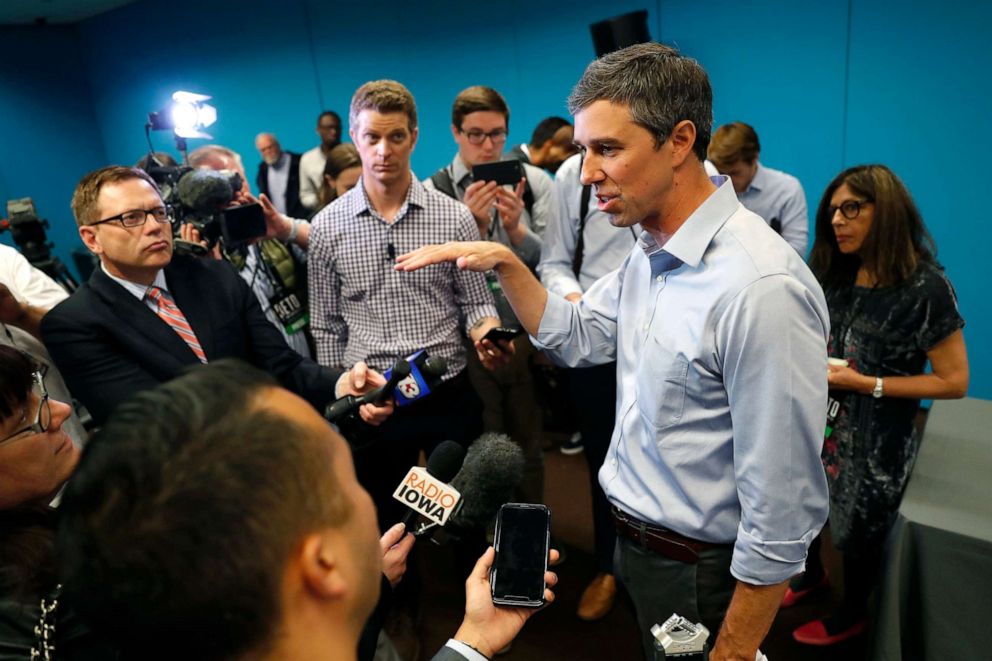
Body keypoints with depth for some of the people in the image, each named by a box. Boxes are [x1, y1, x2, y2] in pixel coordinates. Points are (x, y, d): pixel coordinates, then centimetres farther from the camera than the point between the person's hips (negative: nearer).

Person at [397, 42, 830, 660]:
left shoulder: (760, 286, -30)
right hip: (633, 541, 7)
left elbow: (782, 517, -25)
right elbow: (576, 337, 8)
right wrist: (506, 262, -5)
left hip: (697, 574, -7)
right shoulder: (652, 251, -2)